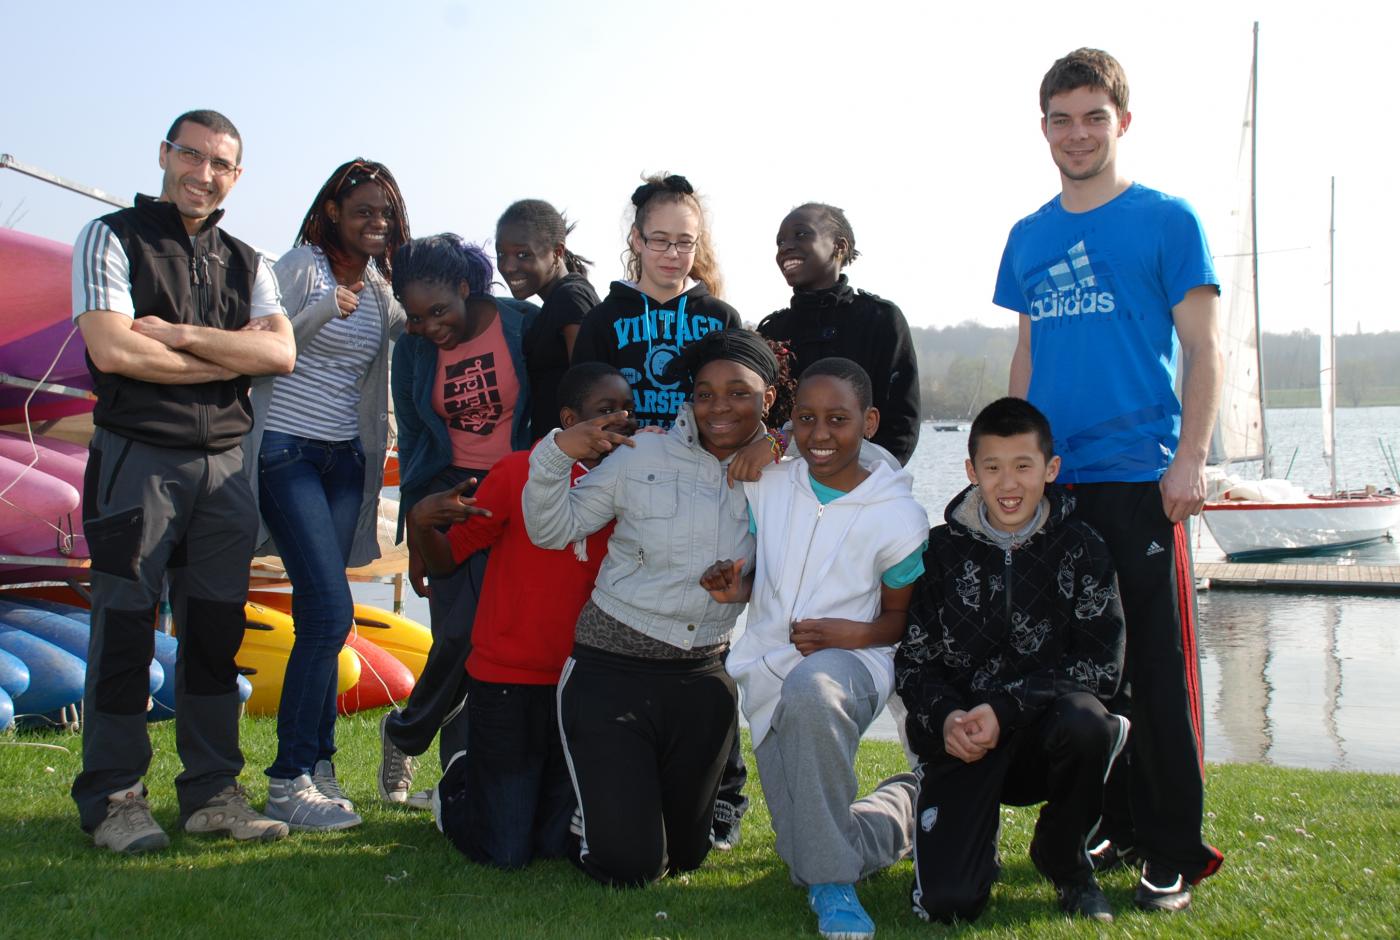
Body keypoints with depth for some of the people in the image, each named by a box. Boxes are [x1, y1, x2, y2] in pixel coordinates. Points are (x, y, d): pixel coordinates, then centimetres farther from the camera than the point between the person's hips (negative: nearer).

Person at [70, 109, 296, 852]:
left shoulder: (244, 263, 16)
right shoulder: (112, 239, 2)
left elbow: (280, 352, -1)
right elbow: (112, 350, -13)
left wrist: (180, 334, -11)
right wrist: (231, 356, -6)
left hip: (222, 464, 5)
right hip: (137, 458, -5)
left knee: (216, 630, 6)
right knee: (125, 628, -2)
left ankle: (212, 791, 14)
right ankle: (111, 798, 7)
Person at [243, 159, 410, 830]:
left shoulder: (380, 289, 14)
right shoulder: (301, 266, -5)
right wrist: (325, 309, -22)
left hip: (345, 458, 6)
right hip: (286, 449, -6)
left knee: (318, 615, 5)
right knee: (331, 610, -15)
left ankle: (315, 765, 10)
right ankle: (289, 782, -7)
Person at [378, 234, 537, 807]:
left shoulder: (525, 325, -5)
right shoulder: (412, 352, 5)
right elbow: (412, 446, 11)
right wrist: (416, 541, 10)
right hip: (451, 493, 1)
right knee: (462, 632, -13)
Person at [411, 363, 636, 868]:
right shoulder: (520, 472, -8)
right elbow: (446, 558, -2)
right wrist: (420, 520, -25)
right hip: (506, 680, -4)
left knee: (557, 844, 8)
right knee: (504, 854, 0)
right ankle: (458, 787, 31)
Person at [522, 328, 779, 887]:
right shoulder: (642, 457, -6)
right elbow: (551, 530, -2)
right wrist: (556, 455, -21)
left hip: (702, 679, 4)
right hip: (612, 671, -3)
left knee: (685, 856, 18)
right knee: (628, 867, -6)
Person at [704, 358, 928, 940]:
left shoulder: (899, 516, -7)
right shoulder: (767, 487, 2)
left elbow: (901, 618, 3)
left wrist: (851, 633, -17)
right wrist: (735, 589, -10)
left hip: (850, 660, -4)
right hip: (770, 670, 4)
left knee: (810, 691, -44)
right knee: (805, 854, 3)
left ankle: (832, 883, -27)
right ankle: (902, 805, 38)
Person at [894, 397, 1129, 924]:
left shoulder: (1081, 549, 0)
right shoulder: (943, 550, 4)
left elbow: (1100, 665, -8)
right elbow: (912, 659, 4)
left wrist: (1004, 708, -19)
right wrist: (945, 717, -17)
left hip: (1043, 728, 0)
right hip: (963, 737, 0)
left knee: (1085, 724, -38)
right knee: (947, 903, -20)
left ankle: (1063, 859, -5)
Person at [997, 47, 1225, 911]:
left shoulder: (1166, 220, -1)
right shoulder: (1030, 238, 14)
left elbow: (1203, 351, -3)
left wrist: (1190, 459, -13)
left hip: (1141, 479, -5)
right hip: (1051, 482, 5)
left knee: (1158, 670, -2)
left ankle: (1175, 852, 8)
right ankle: (1113, 827, 23)